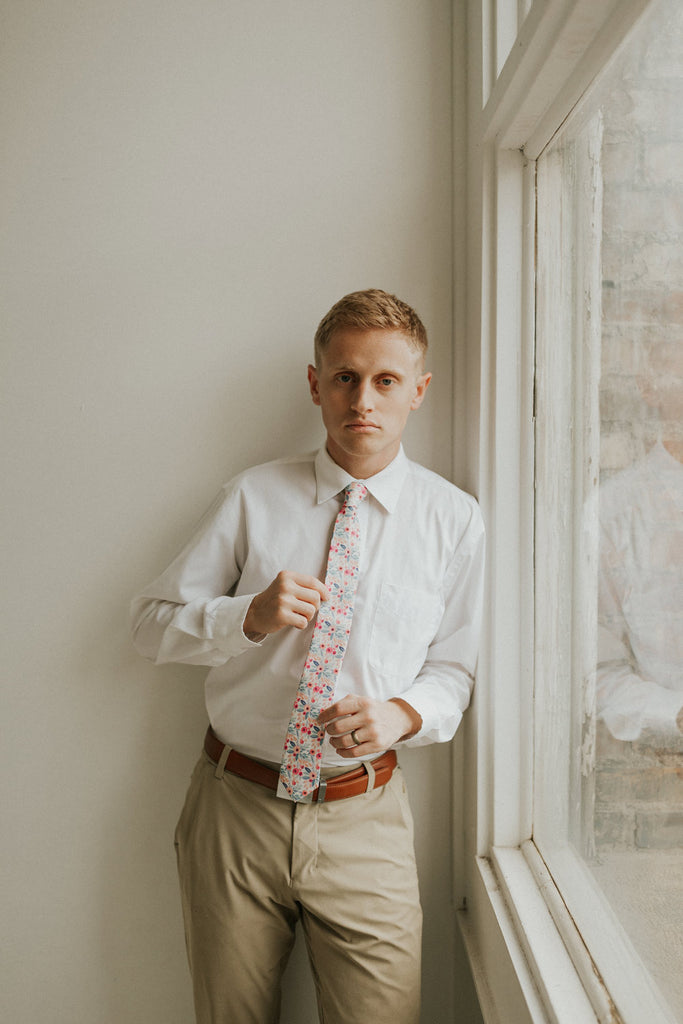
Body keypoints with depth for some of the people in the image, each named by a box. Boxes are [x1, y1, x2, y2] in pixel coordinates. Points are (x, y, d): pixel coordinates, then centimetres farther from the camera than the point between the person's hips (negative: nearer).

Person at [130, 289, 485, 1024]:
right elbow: (150, 624, 0)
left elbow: (453, 666, 6)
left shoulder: (453, 519, -1)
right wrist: (248, 616, -19)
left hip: (363, 824, 0)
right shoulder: (252, 497, -2)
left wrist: (403, 712, -15)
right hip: (236, 806, 1)